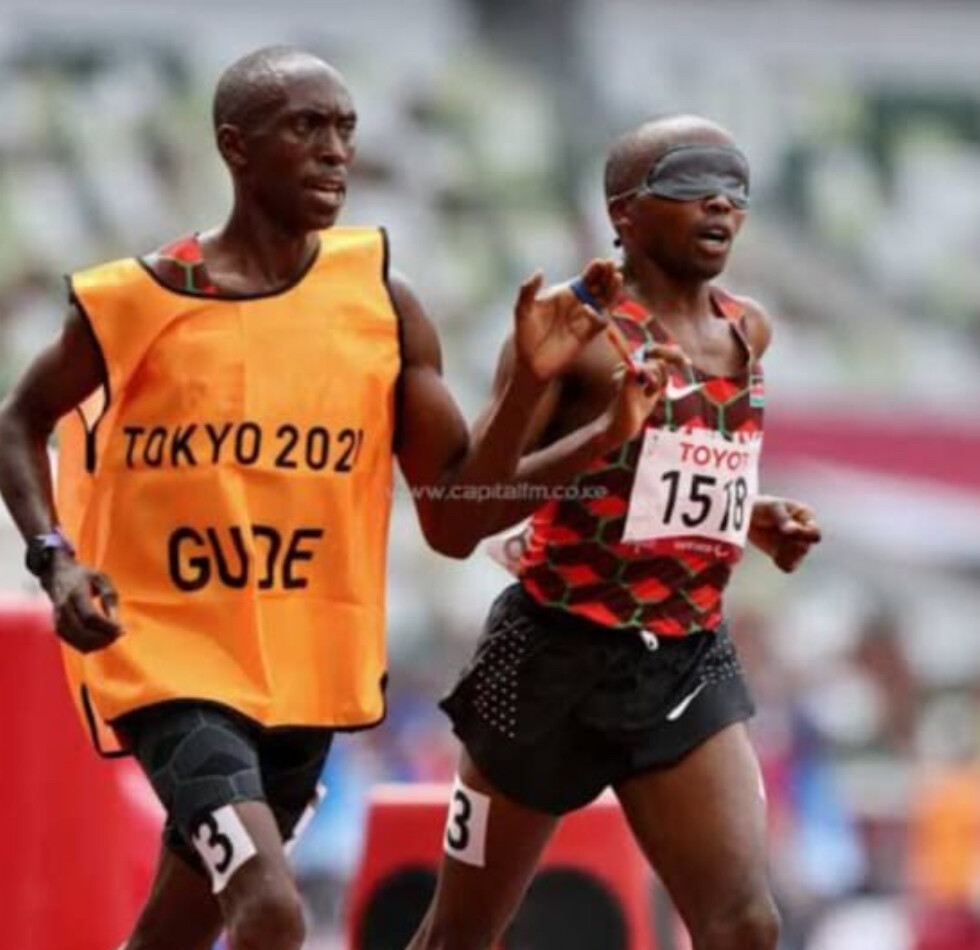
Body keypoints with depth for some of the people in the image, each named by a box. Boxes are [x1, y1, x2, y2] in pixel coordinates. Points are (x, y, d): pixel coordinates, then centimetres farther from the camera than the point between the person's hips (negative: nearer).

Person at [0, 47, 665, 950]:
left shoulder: (382, 304, -1)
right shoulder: (138, 300, -8)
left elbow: (456, 520, 0)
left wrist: (528, 385, -15)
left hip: (306, 672, 4)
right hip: (166, 660, -4)